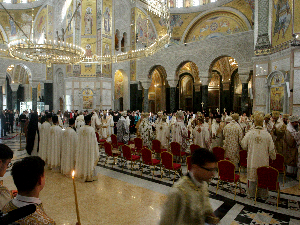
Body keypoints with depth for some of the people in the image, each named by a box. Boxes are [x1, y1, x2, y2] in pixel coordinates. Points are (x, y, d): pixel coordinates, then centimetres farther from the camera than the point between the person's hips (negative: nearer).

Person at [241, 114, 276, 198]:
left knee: (252, 176, 12)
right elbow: (271, 149, -1)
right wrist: (273, 157, 16)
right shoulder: (267, 134, -8)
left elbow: (244, 146, -1)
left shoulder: (249, 133, -10)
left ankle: (251, 194, 25)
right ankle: (263, 194, 29)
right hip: (263, 161, 1)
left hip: (252, 160, 0)